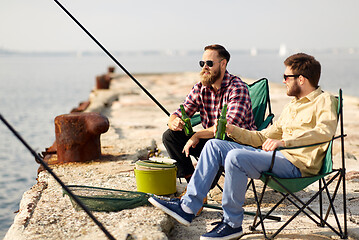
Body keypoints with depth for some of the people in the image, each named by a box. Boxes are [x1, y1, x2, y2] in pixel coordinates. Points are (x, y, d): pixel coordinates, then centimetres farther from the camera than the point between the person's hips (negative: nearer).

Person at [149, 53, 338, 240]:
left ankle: (232, 224, -15)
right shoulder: (292, 106, 26)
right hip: (277, 155, 9)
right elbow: (263, 137, 28)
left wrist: (284, 142, -34)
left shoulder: (324, 101, -2)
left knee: (235, 157, -29)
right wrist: (232, 129, 16)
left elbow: (326, 130, -24)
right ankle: (187, 206, -8)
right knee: (214, 145, -2)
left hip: (298, 164, -9)